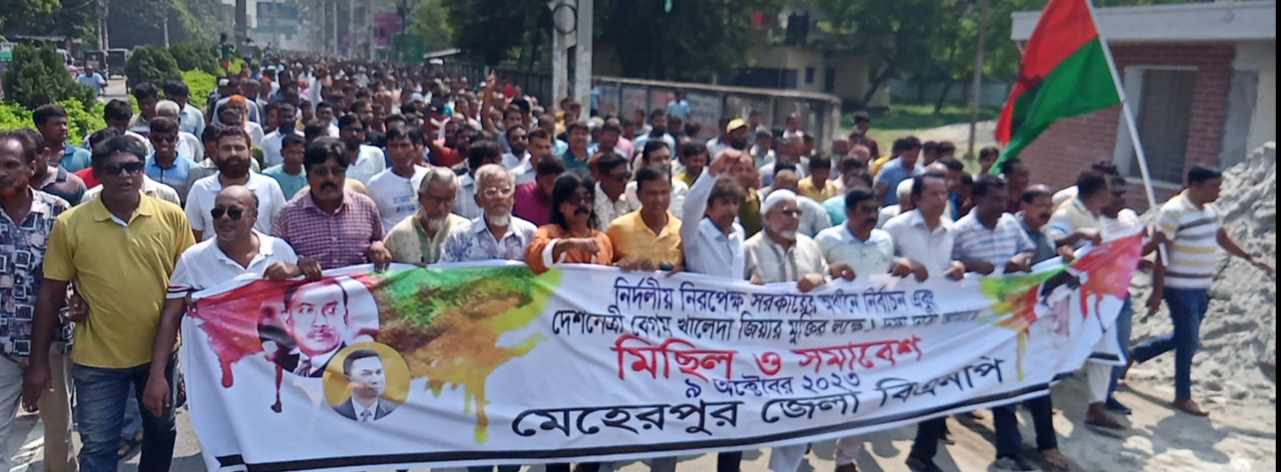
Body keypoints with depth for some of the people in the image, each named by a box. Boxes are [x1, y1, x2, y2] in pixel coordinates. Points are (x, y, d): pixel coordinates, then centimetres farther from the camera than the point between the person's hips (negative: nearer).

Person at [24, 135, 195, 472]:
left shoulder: (171, 216, -7)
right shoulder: (70, 224, -9)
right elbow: (51, 295, -3)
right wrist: (38, 362, -2)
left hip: (158, 351, 2)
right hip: (97, 358, -1)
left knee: (161, 433, 20)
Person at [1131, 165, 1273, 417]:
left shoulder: (1211, 211, 8)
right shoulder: (1173, 211, -17)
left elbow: (1222, 238, 25)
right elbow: (1160, 253, -17)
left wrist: (1250, 258, 18)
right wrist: (1157, 291, -18)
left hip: (1202, 288, 8)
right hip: (1180, 289, -8)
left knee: (1183, 338, 16)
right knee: (1189, 341, -2)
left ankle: (1133, 354, 32)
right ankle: (1183, 397, 12)